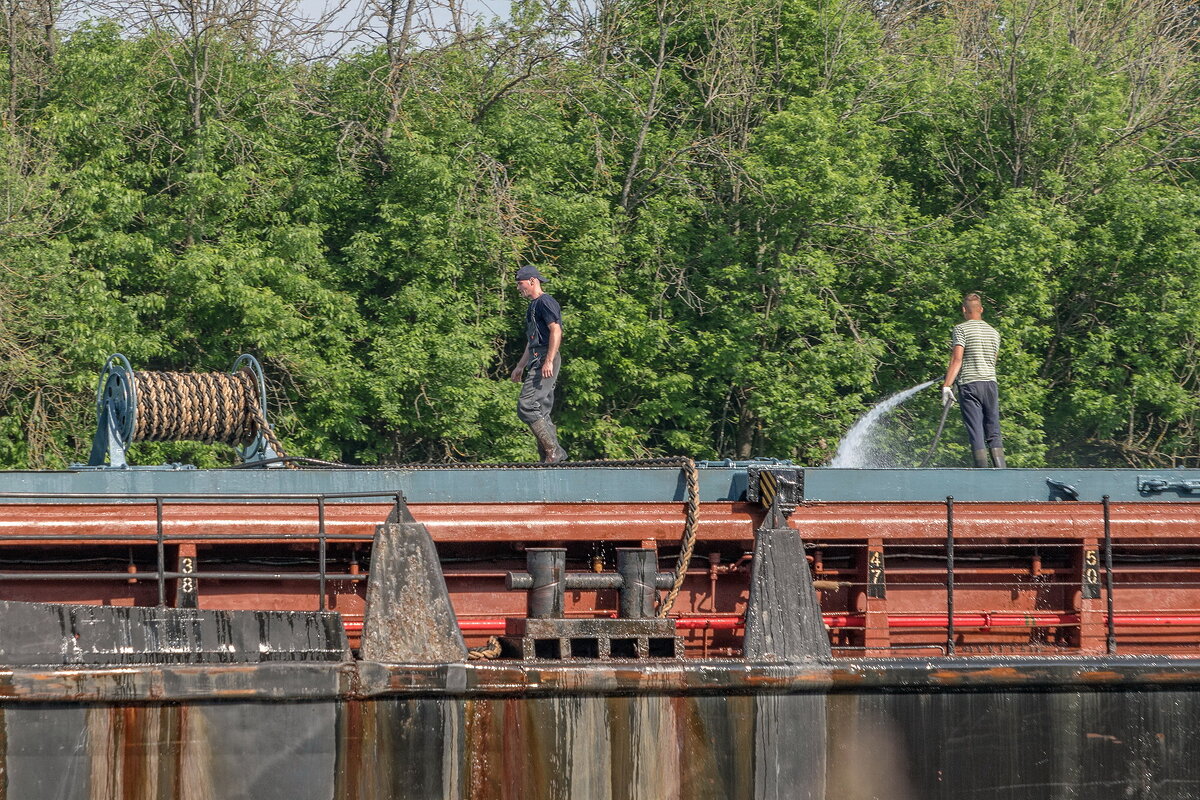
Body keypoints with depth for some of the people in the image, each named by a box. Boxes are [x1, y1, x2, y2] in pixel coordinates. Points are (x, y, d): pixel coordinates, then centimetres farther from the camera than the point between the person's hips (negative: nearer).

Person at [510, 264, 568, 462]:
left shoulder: (545, 302, -7)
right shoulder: (533, 306, 25)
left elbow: (556, 331, -19)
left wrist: (548, 361, -26)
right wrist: (520, 366, 33)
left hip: (545, 360, -11)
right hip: (537, 362, 11)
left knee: (526, 406, -18)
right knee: (541, 412, 8)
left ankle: (554, 450, -19)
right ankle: (550, 455, 6)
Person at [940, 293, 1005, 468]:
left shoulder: (961, 329, -3)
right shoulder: (993, 332, 14)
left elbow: (957, 359, -12)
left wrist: (946, 386, -14)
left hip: (969, 385, -4)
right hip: (990, 382, 4)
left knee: (976, 434, -5)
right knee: (994, 434, 7)